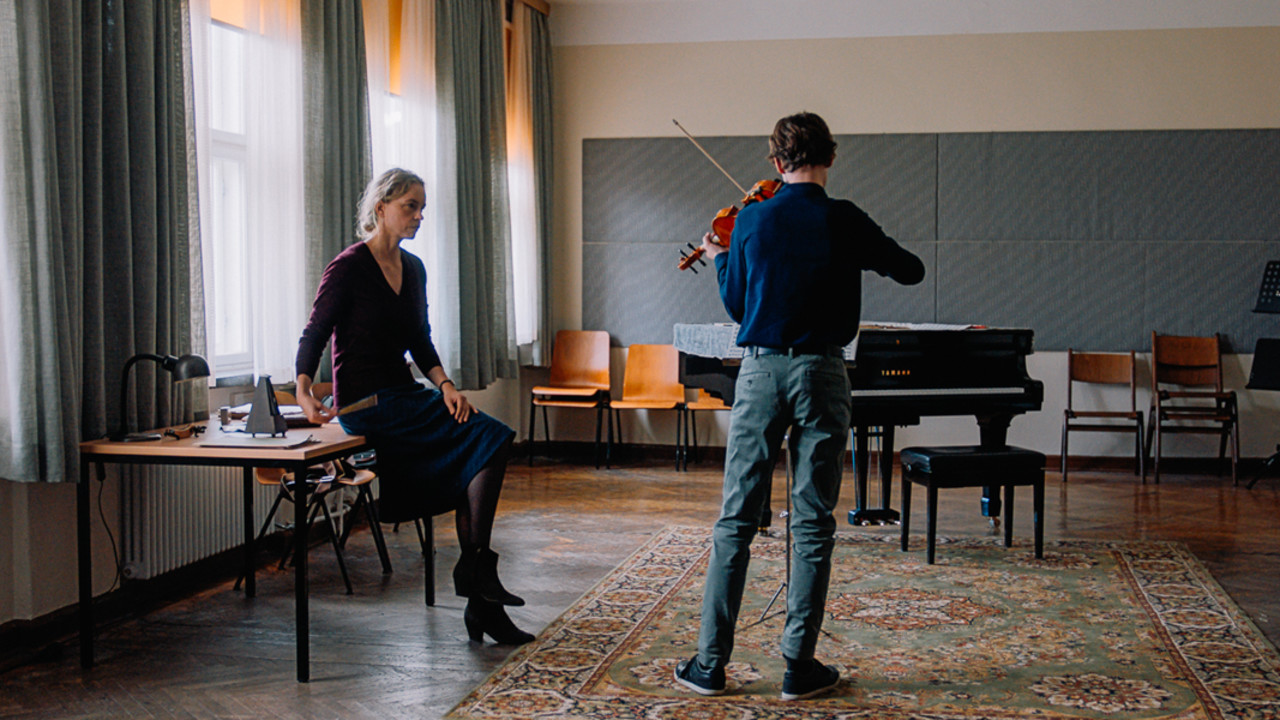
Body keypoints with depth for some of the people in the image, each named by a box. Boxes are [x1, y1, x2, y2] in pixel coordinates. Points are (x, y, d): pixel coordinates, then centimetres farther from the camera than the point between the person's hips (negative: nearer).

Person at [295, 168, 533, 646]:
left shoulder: (413, 268, 13)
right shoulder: (348, 267, -9)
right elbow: (314, 334, -7)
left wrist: (445, 385, 0)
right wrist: (304, 392, -23)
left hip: (406, 395, 7)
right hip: (365, 405, -7)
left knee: (472, 461, -16)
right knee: (490, 437, -20)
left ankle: (480, 600, -12)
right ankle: (475, 566, -12)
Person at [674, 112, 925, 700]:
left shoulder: (750, 221, -1)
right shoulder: (844, 222, -4)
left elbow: (735, 305, 8)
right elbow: (912, 272, 8)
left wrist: (719, 259, 26)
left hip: (760, 370, 1)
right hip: (821, 373, -1)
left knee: (735, 520, 6)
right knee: (813, 524, 5)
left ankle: (710, 662, 8)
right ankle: (799, 665, 8)